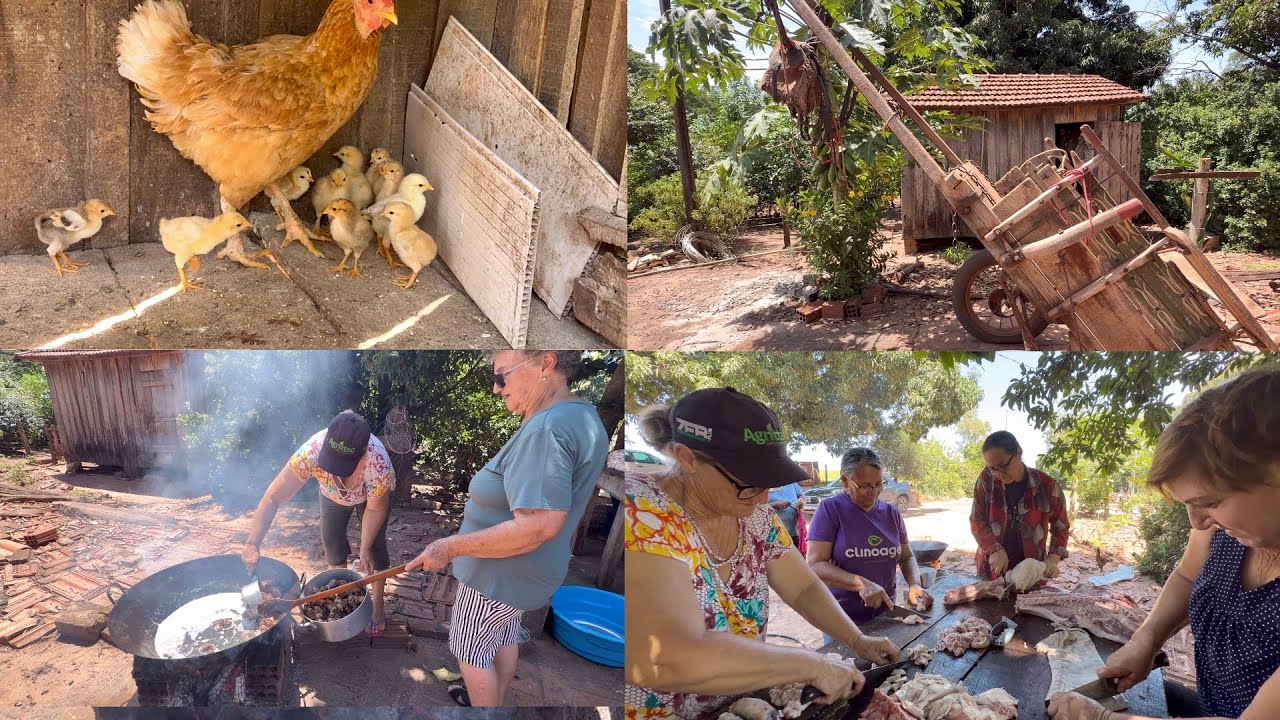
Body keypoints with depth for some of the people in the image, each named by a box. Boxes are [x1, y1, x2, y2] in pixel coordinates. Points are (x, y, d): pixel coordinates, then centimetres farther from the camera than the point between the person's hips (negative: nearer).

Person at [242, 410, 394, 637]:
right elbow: (273, 498, -39)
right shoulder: (311, 452, -44)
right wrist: (252, 545, -45)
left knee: (375, 546, -2)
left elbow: (376, 509, -27)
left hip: (372, 495, -2)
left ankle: (377, 607, 18)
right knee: (331, 541, 6)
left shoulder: (378, 462, -46)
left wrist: (365, 549, -25)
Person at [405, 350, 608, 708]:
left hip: (501, 573, -9)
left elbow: (537, 526, -37)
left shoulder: (545, 429, -32)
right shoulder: (582, 415, 0)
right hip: (522, 570, 9)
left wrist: (451, 547, -30)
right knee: (504, 638, 26)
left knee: (470, 648, 12)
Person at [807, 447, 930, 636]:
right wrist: (861, 584, -29)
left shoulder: (891, 512, 3)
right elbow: (815, 565, -17)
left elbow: (907, 557, 13)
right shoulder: (830, 509, -12)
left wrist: (914, 585, -8)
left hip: (886, 613, 5)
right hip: (843, 620, -4)